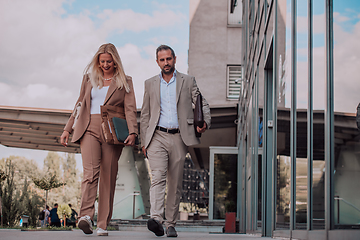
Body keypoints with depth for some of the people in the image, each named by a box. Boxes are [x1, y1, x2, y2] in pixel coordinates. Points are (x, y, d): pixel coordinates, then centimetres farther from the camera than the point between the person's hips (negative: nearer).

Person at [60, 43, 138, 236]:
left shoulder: (125, 82, 10)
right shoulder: (89, 78, 18)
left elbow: (130, 109, 0)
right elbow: (80, 104, 22)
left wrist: (132, 132, -16)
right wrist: (68, 129, 15)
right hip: (89, 130, 1)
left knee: (108, 178, -2)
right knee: (90, 171, -19)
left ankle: (103, 225, 2)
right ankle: (86, 216, -32)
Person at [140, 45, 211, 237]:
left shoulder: (188, 81, 10)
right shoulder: (150, 84, 14)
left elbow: (202, 104, 5)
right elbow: (145, 115, 16)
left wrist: (205, 122, -16)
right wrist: (144, 141, 10)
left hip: (179, 138, 0)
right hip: (157, 136, 0)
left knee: (175, 184, 3)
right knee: (158, 177, -19)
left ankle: (170, 225, 12)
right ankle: (156, 219, -31)